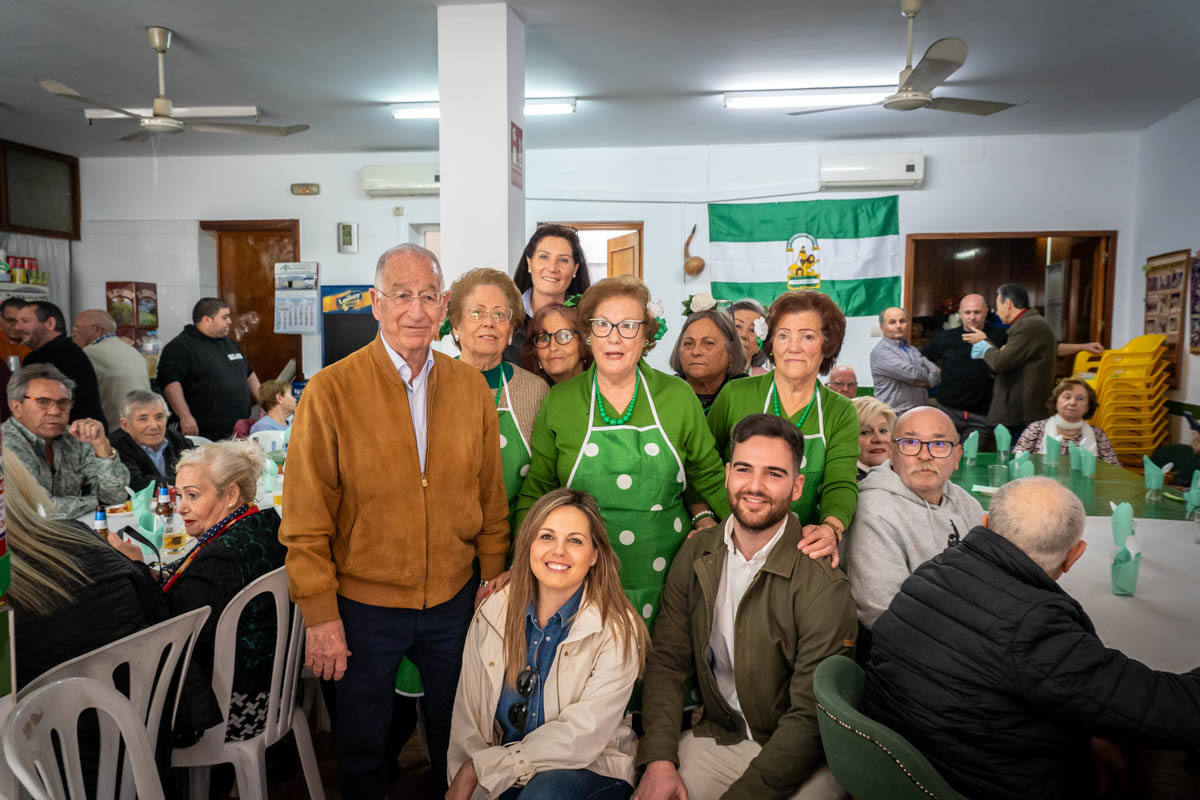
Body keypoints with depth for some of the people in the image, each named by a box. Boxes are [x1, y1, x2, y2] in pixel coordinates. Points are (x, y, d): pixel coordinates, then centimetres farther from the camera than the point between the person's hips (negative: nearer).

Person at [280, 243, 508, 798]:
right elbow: (306, 519, -11)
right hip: (365, 606, -2)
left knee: (455, 736, 22)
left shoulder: (472, 387, -3)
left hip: (454, 601, 3)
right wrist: (320, 614, -11)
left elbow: (491, 497, 4)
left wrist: (492, 577, 4)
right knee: (362, 745, 19)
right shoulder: (330, 392, -13)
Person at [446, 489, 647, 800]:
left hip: (589, 771, -3)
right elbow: (467, 716, 4)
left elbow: (582, 736, -16)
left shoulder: (617, 629, -11)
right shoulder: (493, 612, 0)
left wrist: (481, 767, -16)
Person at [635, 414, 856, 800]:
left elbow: (811, 716, -19)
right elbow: (667, 662, 0)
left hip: (801, 757, -3)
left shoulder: (823, 586, -19)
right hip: (715, 737, 3)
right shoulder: (696, 554, -2)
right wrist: (659, 760, -13)